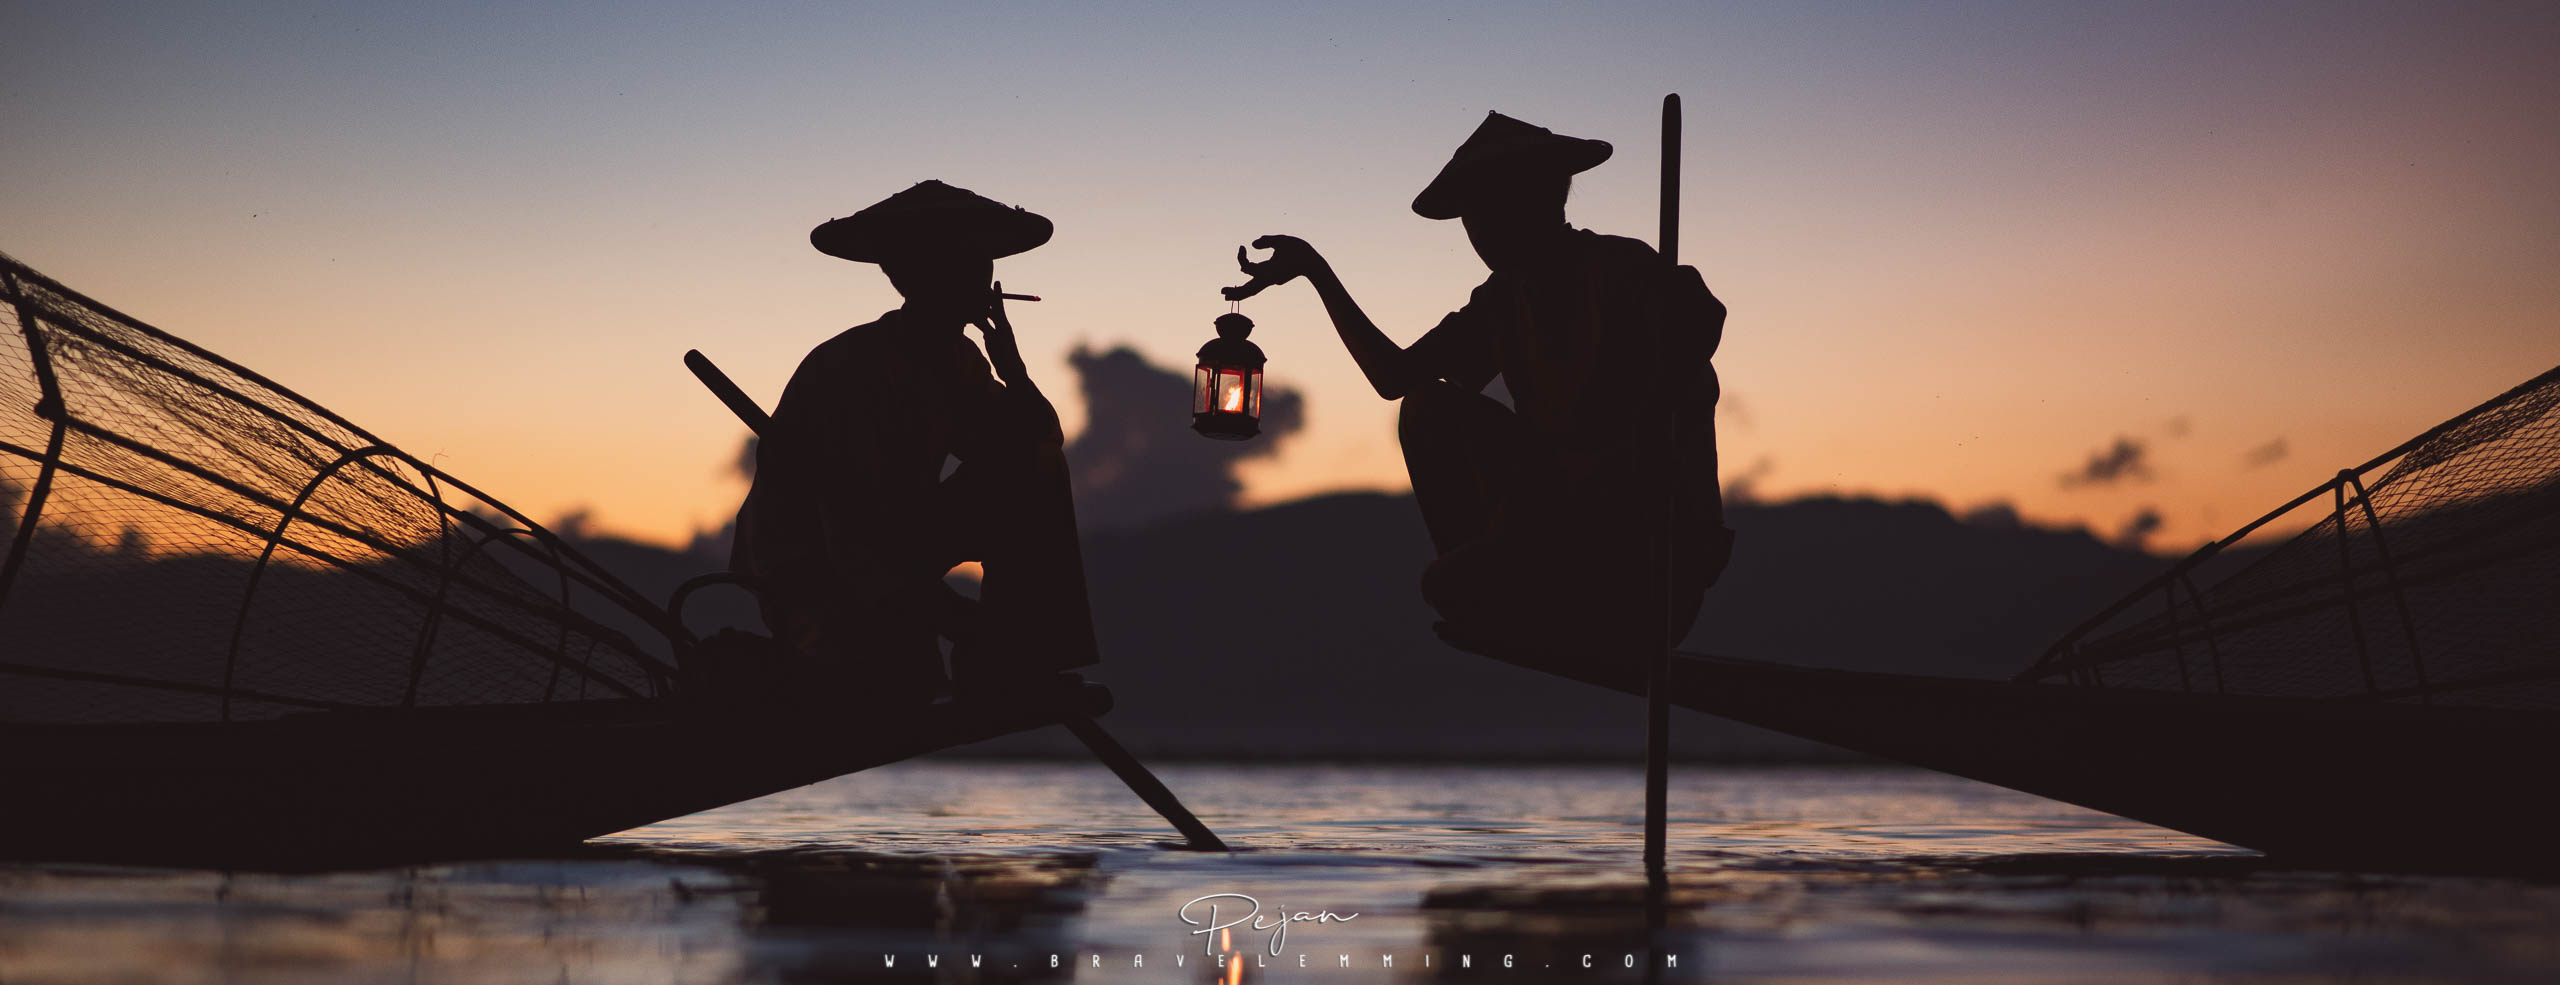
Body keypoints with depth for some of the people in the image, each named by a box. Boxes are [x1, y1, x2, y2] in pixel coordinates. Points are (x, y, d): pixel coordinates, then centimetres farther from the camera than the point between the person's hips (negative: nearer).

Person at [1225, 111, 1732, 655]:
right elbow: (1395, 377, 13)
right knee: (1430, 406, 0)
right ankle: (1479, 586, -1)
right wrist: (1315, 268, 11)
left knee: (1450, 587, -26)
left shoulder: (1627, 276, -15)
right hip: (1561, 530, 8)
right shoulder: (1503, 301, 9)